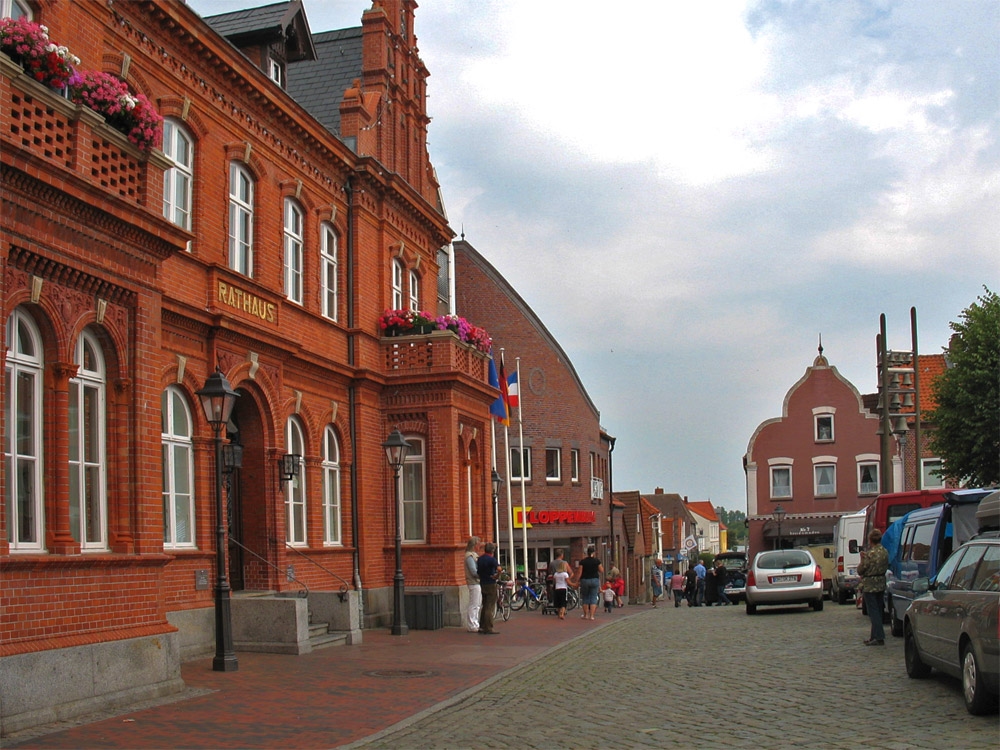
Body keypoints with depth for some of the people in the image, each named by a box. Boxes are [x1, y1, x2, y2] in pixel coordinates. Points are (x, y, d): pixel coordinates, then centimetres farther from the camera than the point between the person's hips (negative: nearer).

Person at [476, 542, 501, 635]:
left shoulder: (480, 558, 8)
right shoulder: (491, 559, -17)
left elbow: (477, 572, 17)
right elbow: (499, 568, -33)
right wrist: (498, 576, -17)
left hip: (482, 584, 8)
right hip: (491, 584, -8)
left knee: (485, 606, 17)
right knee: (490, 607, -4)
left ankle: (482, 627, 20)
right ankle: (489, 628, -5)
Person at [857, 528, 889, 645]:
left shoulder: (870, 554, -19)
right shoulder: (885, 552, 4)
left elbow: (860, 570, -14)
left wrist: (862, 560, 3)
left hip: (870, 586, -8)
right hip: (881, 585, 8)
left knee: (873, 612, -4)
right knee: (878, 611, 14)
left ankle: (879, 638, -8)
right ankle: (874, 636, 21)